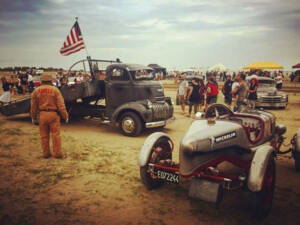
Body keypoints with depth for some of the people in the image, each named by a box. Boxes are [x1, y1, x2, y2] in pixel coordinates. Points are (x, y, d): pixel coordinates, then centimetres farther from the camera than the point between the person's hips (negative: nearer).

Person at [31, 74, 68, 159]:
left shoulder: (36, 90, 4)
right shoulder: (55, 89, -5)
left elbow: (33, 106, 8)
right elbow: (61, 105, -8)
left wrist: (33, 117, 19)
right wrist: (65, 116, -2)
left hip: (42, 114, 3)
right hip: (53, 114, -3)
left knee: (44, 135, 12)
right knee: (56, 134, 4)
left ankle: (46, 153, 20)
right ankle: (57, 153, 7)